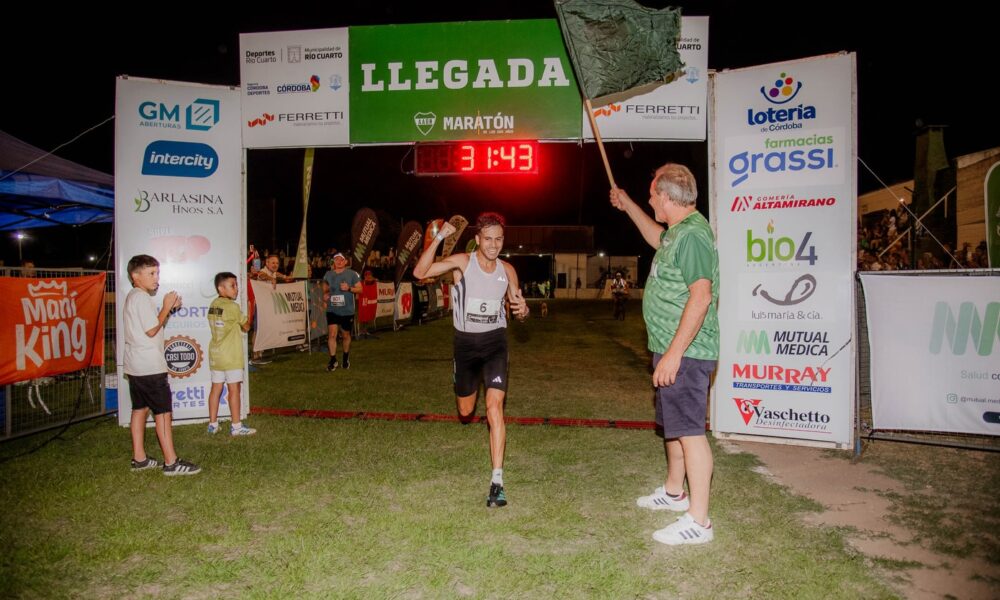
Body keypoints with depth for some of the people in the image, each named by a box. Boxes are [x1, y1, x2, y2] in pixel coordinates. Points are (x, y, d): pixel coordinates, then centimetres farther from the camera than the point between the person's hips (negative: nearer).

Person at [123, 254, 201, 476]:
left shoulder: (132, 297, 15)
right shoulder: (142, 298, -15)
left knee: (140, 408, 13)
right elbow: (152, 330, -19)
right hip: (150, 366, -10)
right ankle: (171, 462, -5)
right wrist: (167, 307, -12)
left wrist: (168, 308, 8)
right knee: (163, 410, -7)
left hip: (135, 365, 10)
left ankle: (139, 458, 20)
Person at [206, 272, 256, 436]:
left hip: (215, 353, 7)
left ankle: (213, 424, 19)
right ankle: (236, 426, 5)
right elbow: (246, 327, -4)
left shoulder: (213, 305, 7)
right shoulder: (233, 307, -14)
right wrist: (249, 311, 8)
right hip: (231, 355, -7)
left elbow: (222, 326, 12)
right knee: (234, 389, 0)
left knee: (216, 387, 12)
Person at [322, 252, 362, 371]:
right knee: (332, 334, -11)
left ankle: (346, 357, 32)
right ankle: (333, 360, -3)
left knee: (346, 335, 11)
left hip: (347, 311, -1)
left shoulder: (352, 274, -3)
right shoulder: (328, 274, 6)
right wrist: (325, 294, 1)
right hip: (332, 310, 1)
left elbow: (360, 289, -2)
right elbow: (325, 288, 23)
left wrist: (349, 288, -19)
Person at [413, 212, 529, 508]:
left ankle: (497, 480, -16)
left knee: (494, 405, -18)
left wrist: (523, 310, -15)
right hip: (465, 342, 0)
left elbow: (517, 306, 9)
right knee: (465, 412, 16)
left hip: (495, 342, 0)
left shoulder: (507, 270, -1)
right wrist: (439, 237, -29)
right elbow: (420, 272, -22)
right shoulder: (462, 262, -10)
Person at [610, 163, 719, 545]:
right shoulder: (679, 230, 13)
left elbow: (700, 297, -27)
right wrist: (627, 207, 40)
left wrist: (674, 353, -28)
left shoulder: (692, 234, -20)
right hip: (672, 349, 11)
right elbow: (658, 239, 38)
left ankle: (698, 521, 2)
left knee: (689, 430, -6)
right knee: (673, 424, 22)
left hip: (684, 353, -11)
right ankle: (674, 492, 38)